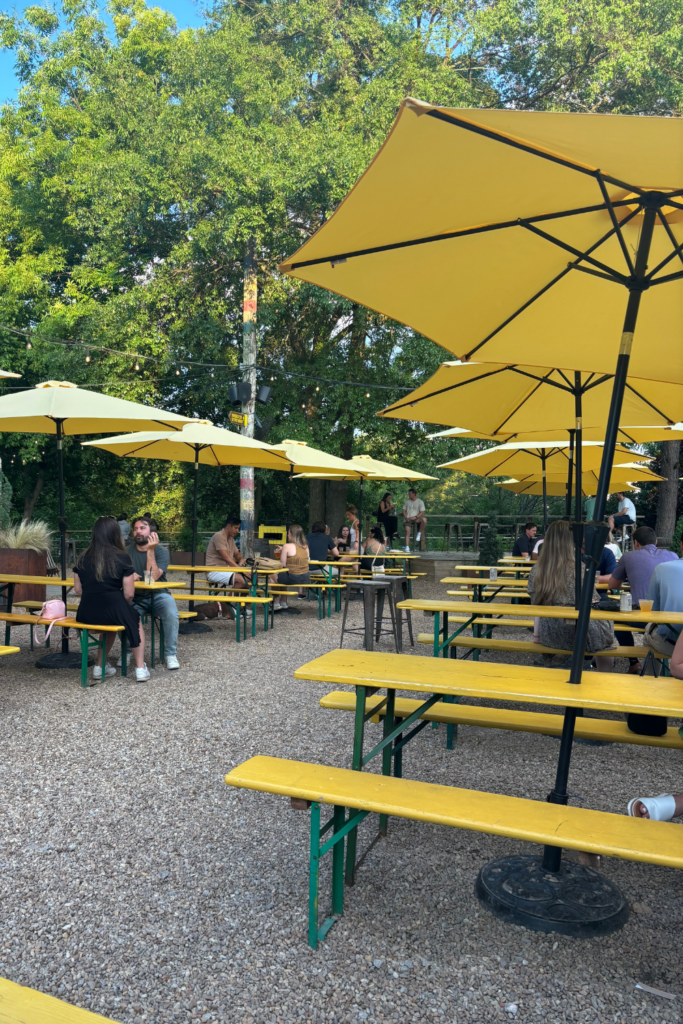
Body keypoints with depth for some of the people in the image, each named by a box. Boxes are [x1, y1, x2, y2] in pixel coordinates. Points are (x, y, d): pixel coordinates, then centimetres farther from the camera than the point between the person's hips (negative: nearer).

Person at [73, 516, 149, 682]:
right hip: (113, 609, -4)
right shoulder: (122, 557, -7)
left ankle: (100, 666, 34)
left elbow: (78, 589, 8)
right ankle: (140, 668, 21)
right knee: (136, 621, 28)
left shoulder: (84, 558, 5)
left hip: (86, 613, 4)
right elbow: (128, 594, -8)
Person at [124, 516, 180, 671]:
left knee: (171, 613, -31)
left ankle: (170, 654, -12)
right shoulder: (127, 550, 4)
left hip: (157, 595, -2)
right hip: (135, 597, 2)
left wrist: (150, 551, -22)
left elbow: (153, 578, -19)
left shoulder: (161, 551, -6)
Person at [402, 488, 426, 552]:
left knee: (424, 520, -33)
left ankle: (419, 533, -15)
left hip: (416, 518, -2)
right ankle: (407, 547, -16)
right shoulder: (407, 501, 16)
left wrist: (415, 517, -17)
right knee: (407, 532, -16)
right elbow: (404, 510, 14)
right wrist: (406, 517, -5)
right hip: (407, 519, 2)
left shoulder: (420, 501, 6)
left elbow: (422, 512, -1)